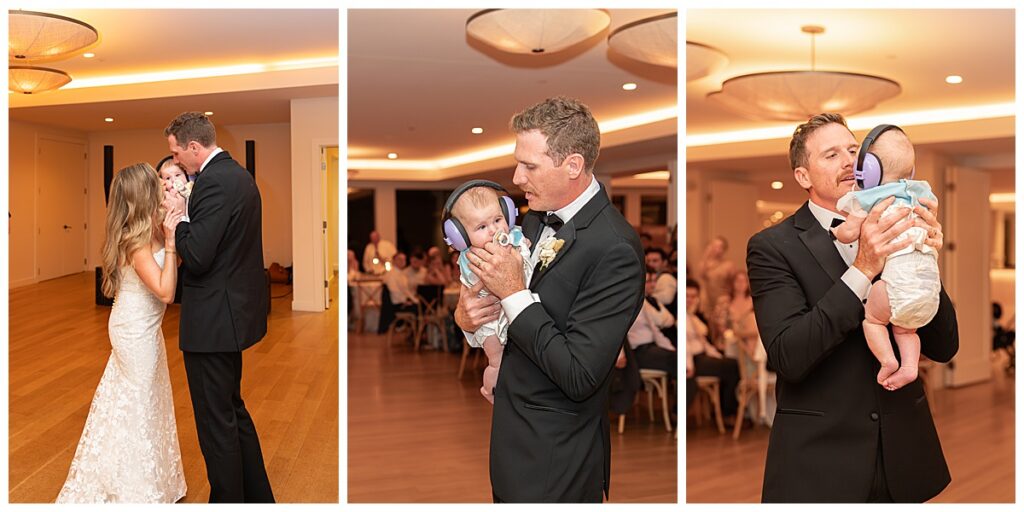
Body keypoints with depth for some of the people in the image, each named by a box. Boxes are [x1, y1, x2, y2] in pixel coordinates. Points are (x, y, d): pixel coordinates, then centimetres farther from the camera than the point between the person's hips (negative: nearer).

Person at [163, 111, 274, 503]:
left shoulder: (214, 182, -21)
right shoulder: (239, 174, 10)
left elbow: (196, 257, -25)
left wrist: (177, 217, -11)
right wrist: (186, 212, 4)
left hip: (213, 320, -10)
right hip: (234, 312, 10)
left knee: (216, 421, 4)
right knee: (232, 409, 22)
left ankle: (228, 501, 19)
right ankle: (258, 496, 34)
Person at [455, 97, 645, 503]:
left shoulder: (614, 249, -24)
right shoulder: (537, 217, 0)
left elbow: (579, 377, -27)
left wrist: (514, 293, -23)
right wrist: (467, 314, -12)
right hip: (508, 432, 7)